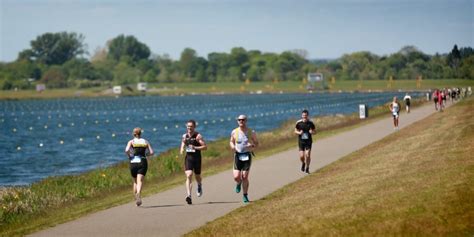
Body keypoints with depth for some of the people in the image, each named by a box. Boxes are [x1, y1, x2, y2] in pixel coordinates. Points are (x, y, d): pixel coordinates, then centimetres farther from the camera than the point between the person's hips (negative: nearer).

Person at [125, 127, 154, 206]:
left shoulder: (131, 142, 4)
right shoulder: (145, 142, 10)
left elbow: (127, 150, -14)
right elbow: (152, 152, 3)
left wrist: (129, 156, 4)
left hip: (133, 162, 0)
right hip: (143, 162, 0)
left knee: (135, 182, 18)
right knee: (140, 181, -12)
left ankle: (136, 198, 16)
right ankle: (138, 194, -39)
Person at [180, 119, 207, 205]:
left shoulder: (198, 136, -8)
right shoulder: (184, 136, 7)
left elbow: (205, 146, -11)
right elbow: (183, 146, 20)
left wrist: (195, 147, -23)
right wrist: (182, 150, -3)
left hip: (196, 158, -2)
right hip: (188, 158, 2)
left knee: (197, 176, 12)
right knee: (188, 176, -14)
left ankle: (199, 186, 50)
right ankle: (189, 195, -23)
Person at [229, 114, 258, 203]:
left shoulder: (251, 132, -2)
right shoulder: (234, 132, 2)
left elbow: (256, 143, 8)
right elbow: (231, 141, 17)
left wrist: (252, 146, -15)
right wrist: (232, 146, -6)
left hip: (247, 155, -1)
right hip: (238, 155, 1)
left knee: (245, 177, -5)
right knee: (236, 177, -8)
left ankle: (245, 195, 13)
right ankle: (239, 183, 30)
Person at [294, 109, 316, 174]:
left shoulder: (310, 123, -4)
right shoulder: (298, 123, -3)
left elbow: (314, 131, 7)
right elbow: (295, 131, 8)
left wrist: (312, 132, -17)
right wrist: (299, 133, -14)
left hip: (308, 141, -1)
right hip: (301, 141, 1)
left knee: (307, 155, -10)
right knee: (301, 156, -5)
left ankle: (307, 168, 11)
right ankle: (303, 163, 30)